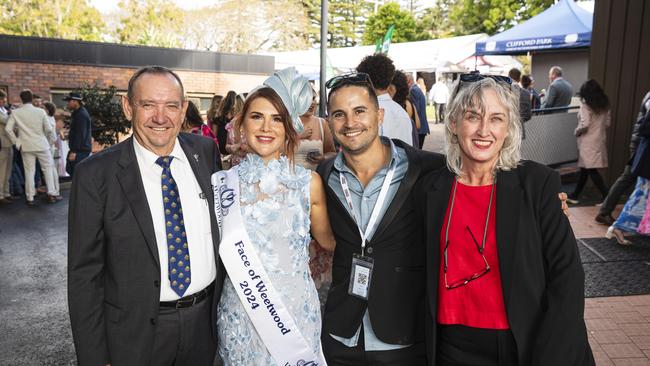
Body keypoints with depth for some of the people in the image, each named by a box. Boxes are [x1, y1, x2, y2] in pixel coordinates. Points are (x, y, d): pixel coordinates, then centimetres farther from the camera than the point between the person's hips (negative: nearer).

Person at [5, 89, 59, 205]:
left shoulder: (15, 113, -3)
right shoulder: (40, 111, -6)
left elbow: (8, 129, -5)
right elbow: (48, 129, -5)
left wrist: (16, 142, 5)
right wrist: (53, 139, 10)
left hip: (26, 146, 1)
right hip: (41, 145, -1)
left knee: (29, 171, 6)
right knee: (48, 168, 12)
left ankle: (30, 198, 9)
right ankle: (51, 194, 7)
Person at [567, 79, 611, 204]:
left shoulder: (586, 105, -14)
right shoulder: (604, 105, 8)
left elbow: (585, 124, -22)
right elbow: (607, 122, 12)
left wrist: (577, 132, -4)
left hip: (588, 142, -8)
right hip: (599, 140, 8)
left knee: (591, 171, -4)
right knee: (584, 169, 14)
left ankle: (607, 197, -6)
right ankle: (574, 195, 22)